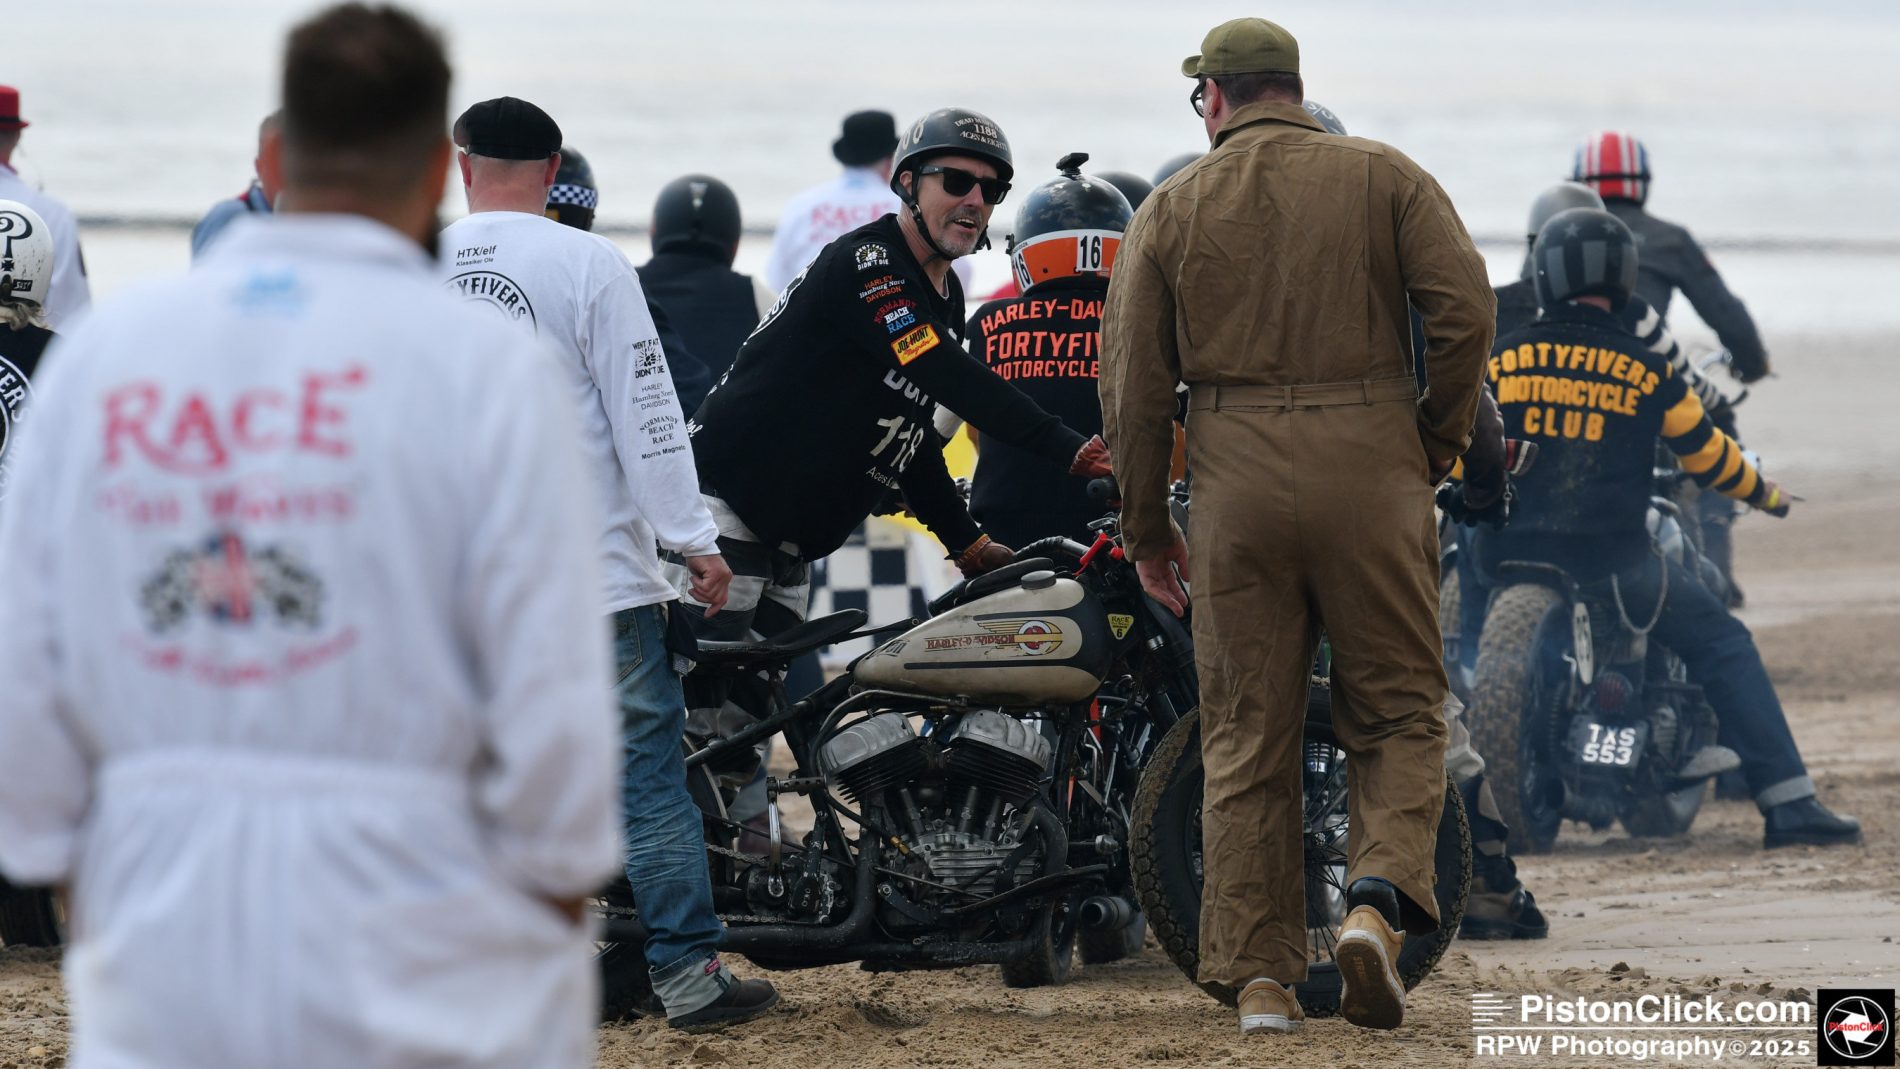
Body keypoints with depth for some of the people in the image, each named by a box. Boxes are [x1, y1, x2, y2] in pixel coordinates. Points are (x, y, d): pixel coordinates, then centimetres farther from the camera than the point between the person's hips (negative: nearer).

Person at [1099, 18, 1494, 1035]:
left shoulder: (1171, 208, 9)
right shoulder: (1384, 177, 6)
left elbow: (1132, 382, 5)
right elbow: (1464, 307, -7)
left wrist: (1145, 530, 13)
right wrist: (1438, 444, 6)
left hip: (1236, 482, 1)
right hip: (1371, 468, -1)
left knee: (1247, 738, 7)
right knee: (1399, 711, 7)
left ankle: (1261, 979, 4)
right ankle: (1380, 899, -18)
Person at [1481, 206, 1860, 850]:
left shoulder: (1501, 360, 5)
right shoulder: (1646, 373, 1)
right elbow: (1709, 458, 10)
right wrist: (1767, 495, 31)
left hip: (1509, 551, 2)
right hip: (1611, 560, -2)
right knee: (1724, 647, 10)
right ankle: (1788, 804, -1)